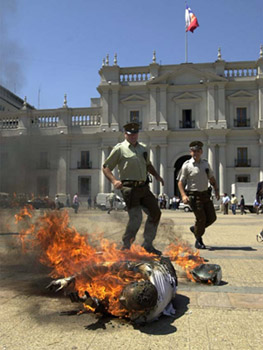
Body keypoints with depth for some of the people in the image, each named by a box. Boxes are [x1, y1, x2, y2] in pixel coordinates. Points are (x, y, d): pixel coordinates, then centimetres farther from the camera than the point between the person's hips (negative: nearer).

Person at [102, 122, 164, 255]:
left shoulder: (143, 148, 17)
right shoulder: (119, 149, -2)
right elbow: (106, 168, -2)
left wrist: (156, 175, 15)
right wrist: (114, 181, -18)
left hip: (144, 188, 7)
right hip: (129, 188, -7)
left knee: (155, 213, 7)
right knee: (136, 218, -10)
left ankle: (147, 244, 22)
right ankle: (126, 247, 10)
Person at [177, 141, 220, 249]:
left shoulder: (205, 163, 10)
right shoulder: (186, 165, -7)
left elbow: (212, 178, 20)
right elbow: (180, 182, -7)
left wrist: (216, 190, 8)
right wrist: (183, 195, -20)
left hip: (205, 195, 6)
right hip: (194, 196, -6)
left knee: (212, 217, 5)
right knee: (201, 218, -12)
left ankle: (195, 228, 29)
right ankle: (198, 241, 8)